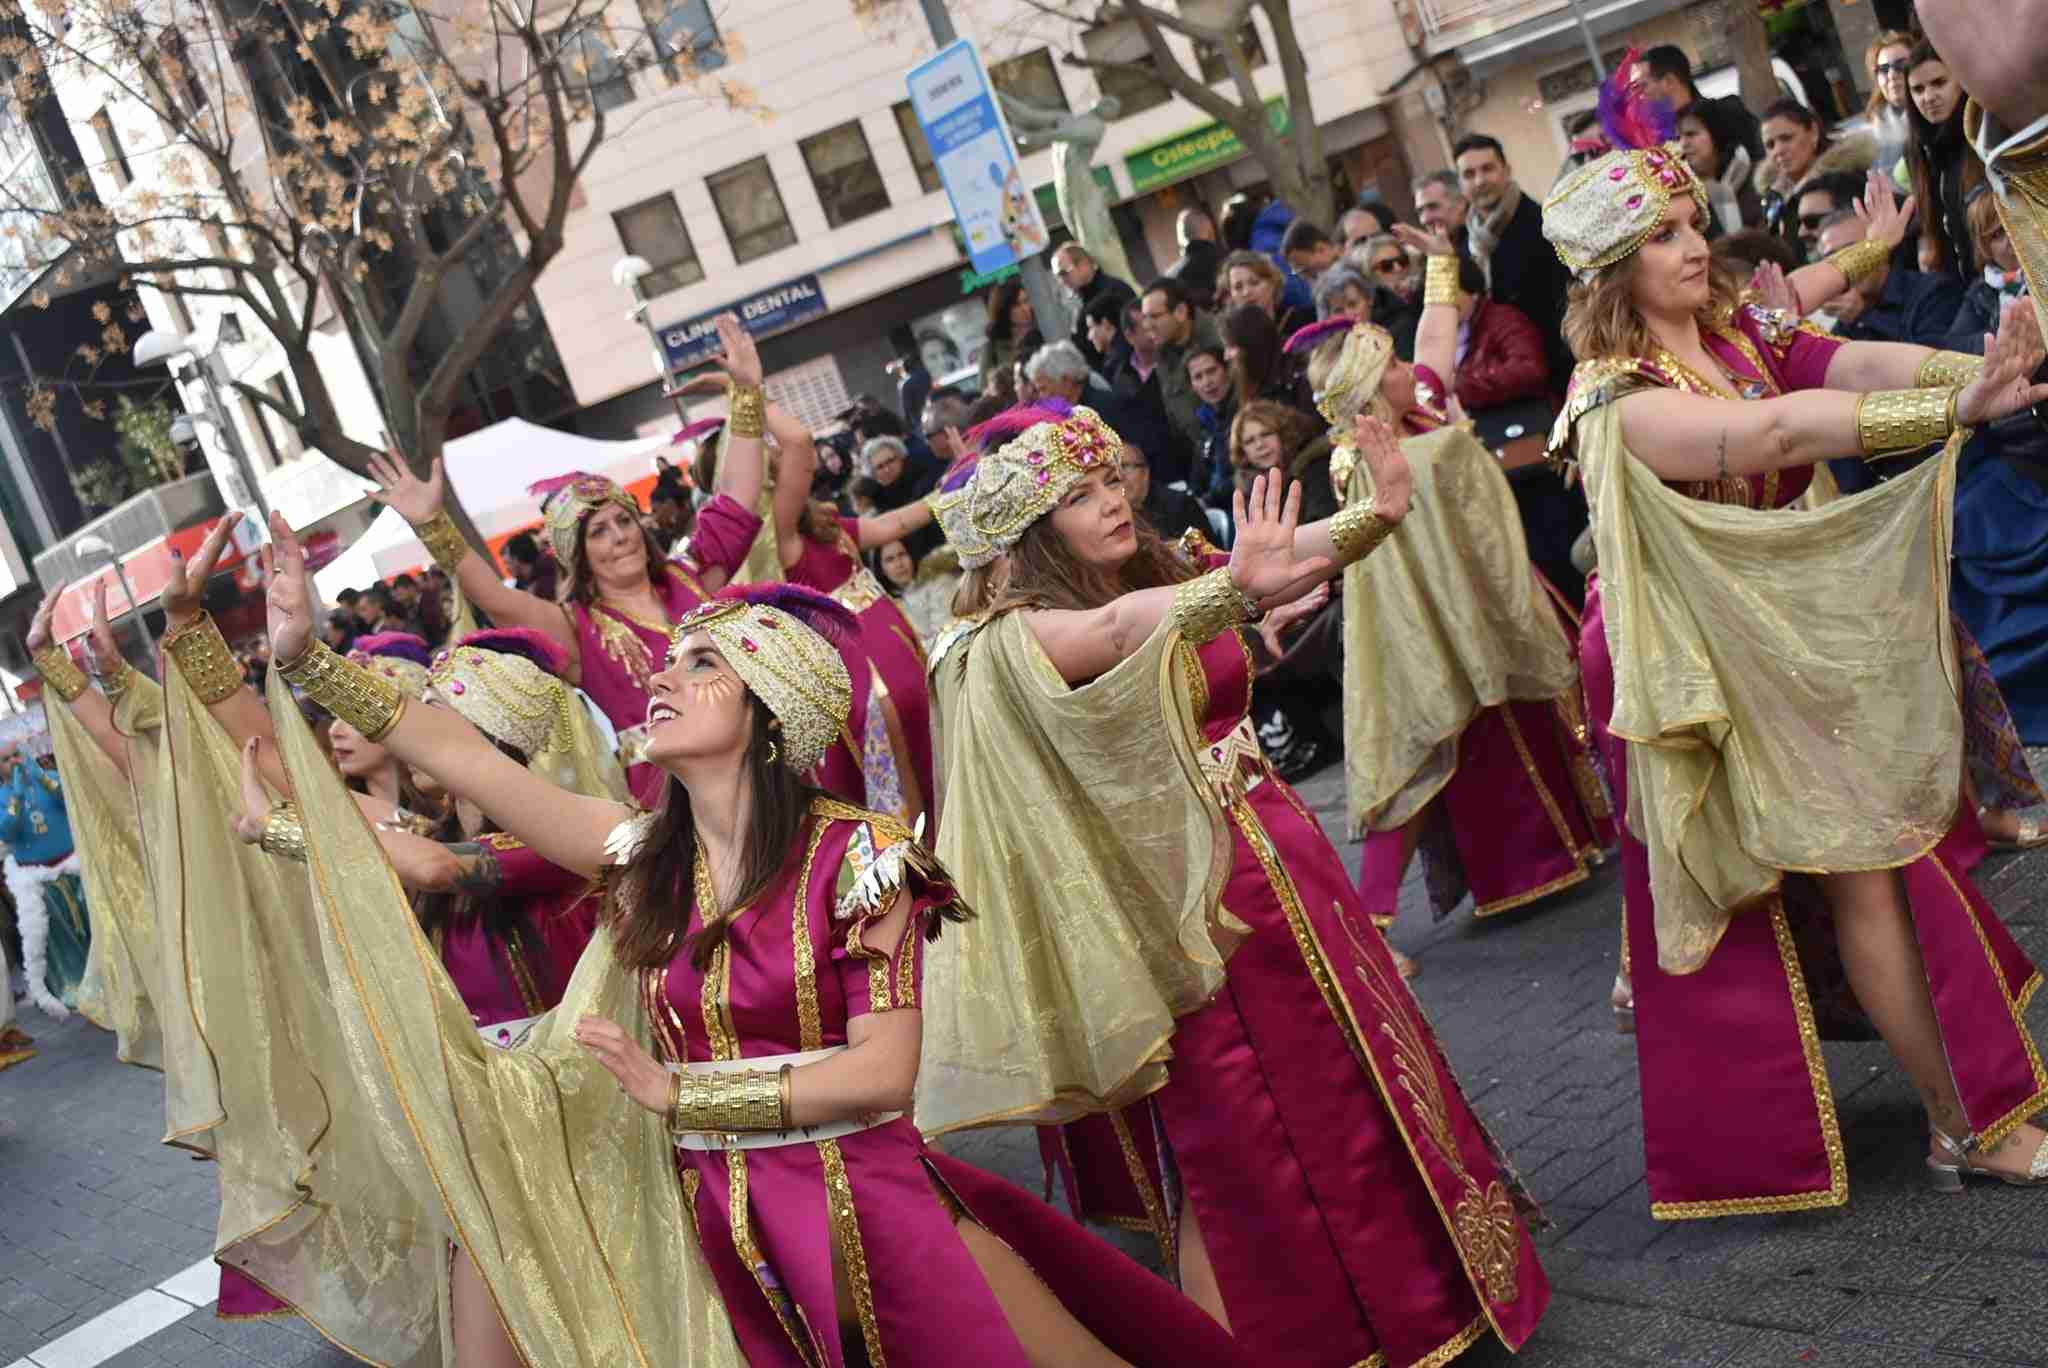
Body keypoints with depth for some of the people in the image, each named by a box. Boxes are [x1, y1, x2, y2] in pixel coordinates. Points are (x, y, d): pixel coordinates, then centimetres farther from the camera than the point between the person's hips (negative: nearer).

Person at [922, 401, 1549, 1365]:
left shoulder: (1167, 580, 7)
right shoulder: (1019, 637, -15)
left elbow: (1291, 552, -7)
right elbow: (1118, 630, -36)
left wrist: (1381, 509, -26)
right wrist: (1239, 586, -54)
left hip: (1279, 850, 7)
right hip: (1194, 898, -7)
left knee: (1359, 1076, 17)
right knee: (1246, 1147, 3)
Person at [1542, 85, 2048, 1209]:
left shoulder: (1742, 335, 2)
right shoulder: (1619, 399, -20)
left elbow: (1855, 363, -17)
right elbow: (1774, 430, -37)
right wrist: (1958, 407, -45)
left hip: (1796, 634, 7)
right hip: (1712, 663, -7)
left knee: (1888, 850, 12)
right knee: (1861, 870, -3)